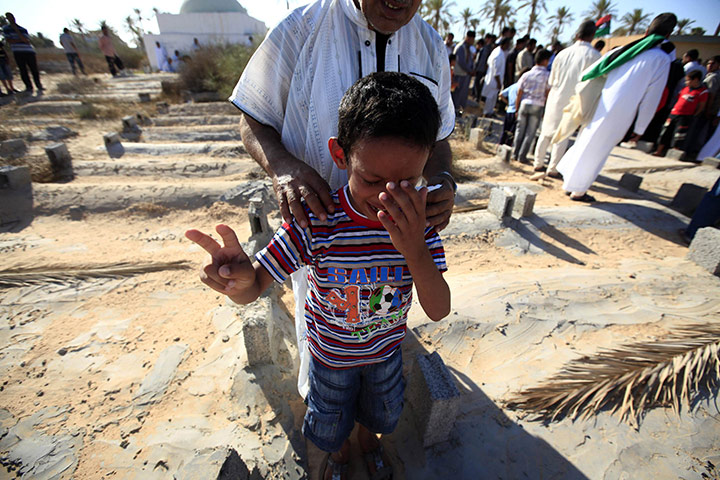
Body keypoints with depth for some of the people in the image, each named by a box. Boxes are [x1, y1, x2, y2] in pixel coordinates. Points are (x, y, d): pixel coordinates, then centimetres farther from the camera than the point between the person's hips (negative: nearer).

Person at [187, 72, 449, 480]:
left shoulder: (418, 220, -25)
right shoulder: (316, 220, -32)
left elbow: (439, 311, -28)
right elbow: (255, 287, -26)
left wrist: (415, 250, -46)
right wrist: (239, 278, -51)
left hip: (387, 348, 2)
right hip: (331, 352, -1)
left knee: (380, 411, 33)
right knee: (330, 421, 29)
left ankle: (368, 437, 70)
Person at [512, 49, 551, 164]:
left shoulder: (526, 75, 2)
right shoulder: (547, 75, -5)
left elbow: (519, 95, 1)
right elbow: (547, 95, -6)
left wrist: (516, 109, 8)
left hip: (524, 104, 2)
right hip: (537, 106, -2)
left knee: (520, 130, 11)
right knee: (530, 133, 4)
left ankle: (515, 154, 14)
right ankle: (522, 156, 4)